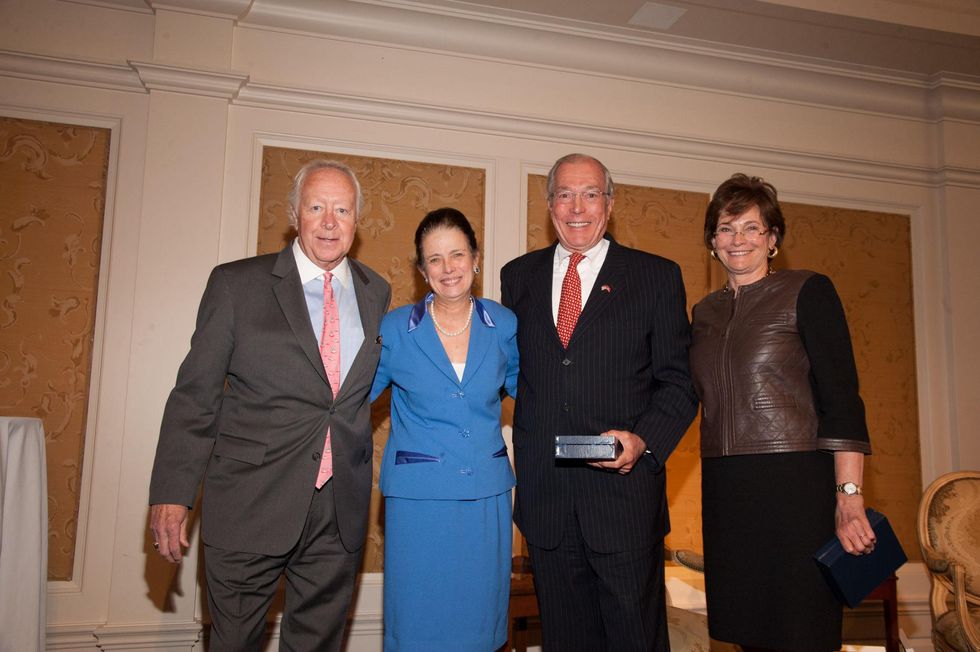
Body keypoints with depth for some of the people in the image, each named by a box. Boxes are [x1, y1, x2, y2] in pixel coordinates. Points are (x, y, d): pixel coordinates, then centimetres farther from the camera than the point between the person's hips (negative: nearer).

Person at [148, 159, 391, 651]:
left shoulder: (376, 293, 7)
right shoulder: (236, 283, -3)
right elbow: (195, 393, -4)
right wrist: (171, 494, -8)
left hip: (341, 511, 3)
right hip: (251, 504, -3)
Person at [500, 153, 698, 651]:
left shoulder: (657, 277, 2)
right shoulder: (519, 276, 10)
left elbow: (678, 381, 0)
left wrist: (642, 439, -17)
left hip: (623, 493, -2)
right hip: (544, 498, 3)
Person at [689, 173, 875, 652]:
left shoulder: (808, 292, -3)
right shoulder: (705, 312, 14)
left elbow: (842, 399, -9)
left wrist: (849, 496, -17)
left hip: (796, 486, -5)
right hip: (725, 492, 5)